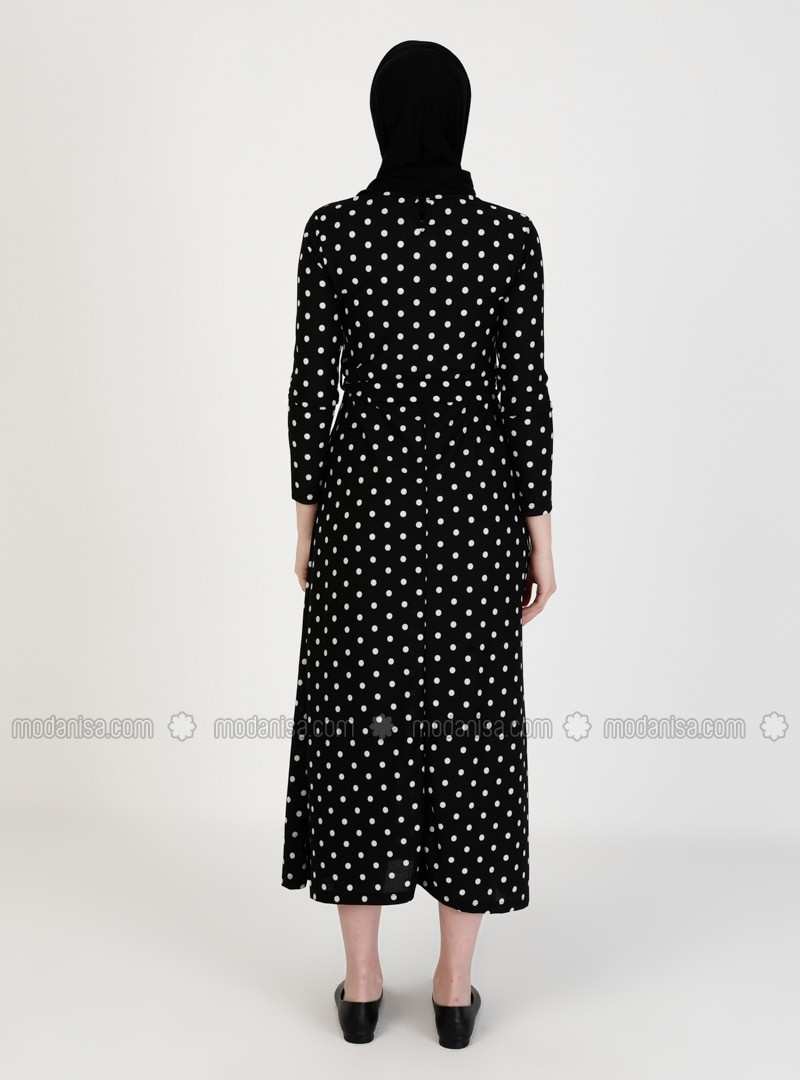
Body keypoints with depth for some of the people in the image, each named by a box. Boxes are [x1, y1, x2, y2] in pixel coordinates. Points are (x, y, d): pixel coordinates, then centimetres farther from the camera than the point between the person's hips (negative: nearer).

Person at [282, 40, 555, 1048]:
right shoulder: (510, 235, -4)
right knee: (469, 723, 8)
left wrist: (307, 518, 6)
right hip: (473, 504, 0)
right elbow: (526, 392, -5)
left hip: (365, 498, 0)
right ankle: (454, 985, 16)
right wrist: (539, 531, 2)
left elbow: (312, 384, -3)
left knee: (356, 717, 9)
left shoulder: (332, 229, -3)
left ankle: (361, 980, 17)